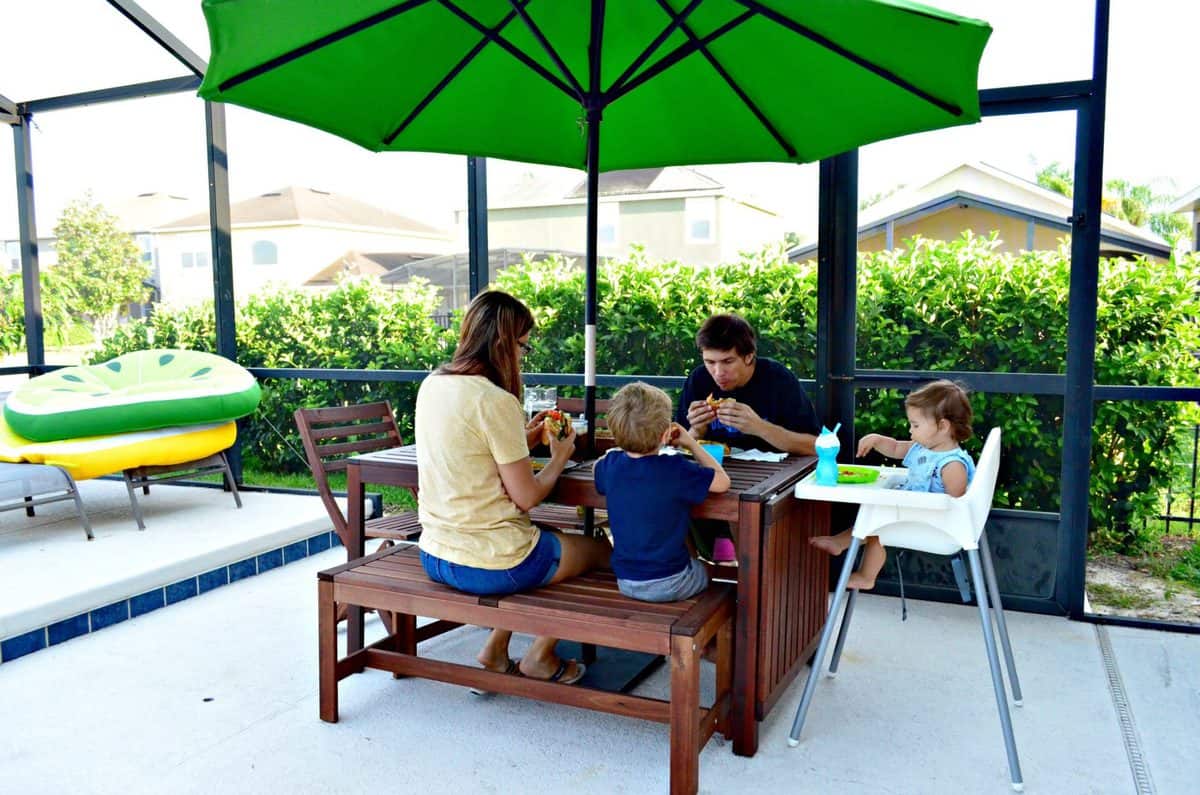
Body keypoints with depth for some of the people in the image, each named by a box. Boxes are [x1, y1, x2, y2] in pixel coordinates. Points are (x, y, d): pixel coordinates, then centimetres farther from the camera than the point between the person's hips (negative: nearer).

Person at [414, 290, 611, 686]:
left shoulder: (431, 384, 3)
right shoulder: (496, 401, -22)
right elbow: (526, 496, -15)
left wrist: (524, 440, 13)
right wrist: (559, 458, 2)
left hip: (434, 557, 8)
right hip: (489, 566, -8)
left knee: (547, 537, 33)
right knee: (600, 550, 16)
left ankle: (496, 650, 27)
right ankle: (540, 655, 27)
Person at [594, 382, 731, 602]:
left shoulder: (610, 465, -7)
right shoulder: (676, 471, -23)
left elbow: (596, 466, 18)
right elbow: (722, 481, -11)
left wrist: (626, 443, 16)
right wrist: (691, 443, -3)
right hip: (669, 584, -5)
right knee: (709, 569, 27)